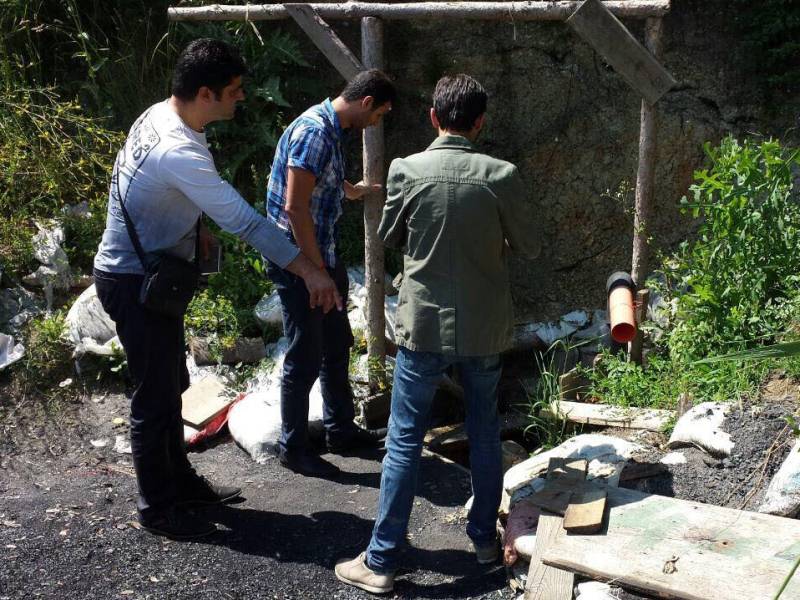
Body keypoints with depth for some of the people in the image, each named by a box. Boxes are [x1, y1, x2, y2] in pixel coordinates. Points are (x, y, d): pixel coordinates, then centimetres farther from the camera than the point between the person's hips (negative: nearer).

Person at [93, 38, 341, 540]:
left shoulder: (160, 115, 0)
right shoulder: (179, 152, -30)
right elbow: (244, 220, -32)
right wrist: (309, 270, -30)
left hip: (152, 275, 10)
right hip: (135, 285, -10)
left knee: (171, 386, 19)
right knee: (156, 397, 3)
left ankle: (180, 480, 35)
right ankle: (158, 507, 19)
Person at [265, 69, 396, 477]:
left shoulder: (332, 131, 10)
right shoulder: (314, 131, -21)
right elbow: (295, 207, -25)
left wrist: (353, 190, 53)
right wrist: (317, 270, -20)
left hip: (322, 258, 10)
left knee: (336, 348, 19)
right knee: (305, 359, 1)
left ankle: (341, 431, 33)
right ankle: (293, 448, 17)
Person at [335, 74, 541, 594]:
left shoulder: (406, 170, -9)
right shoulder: (501, 175, -8)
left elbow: (389, 237, 5)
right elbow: (529, 246, 3)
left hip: (424, 325, -1)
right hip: (485, 327, 2)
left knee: (405, 441, 5)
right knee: (484, 432, 19)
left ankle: (381, 561, 11)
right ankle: (485, 537, 32)